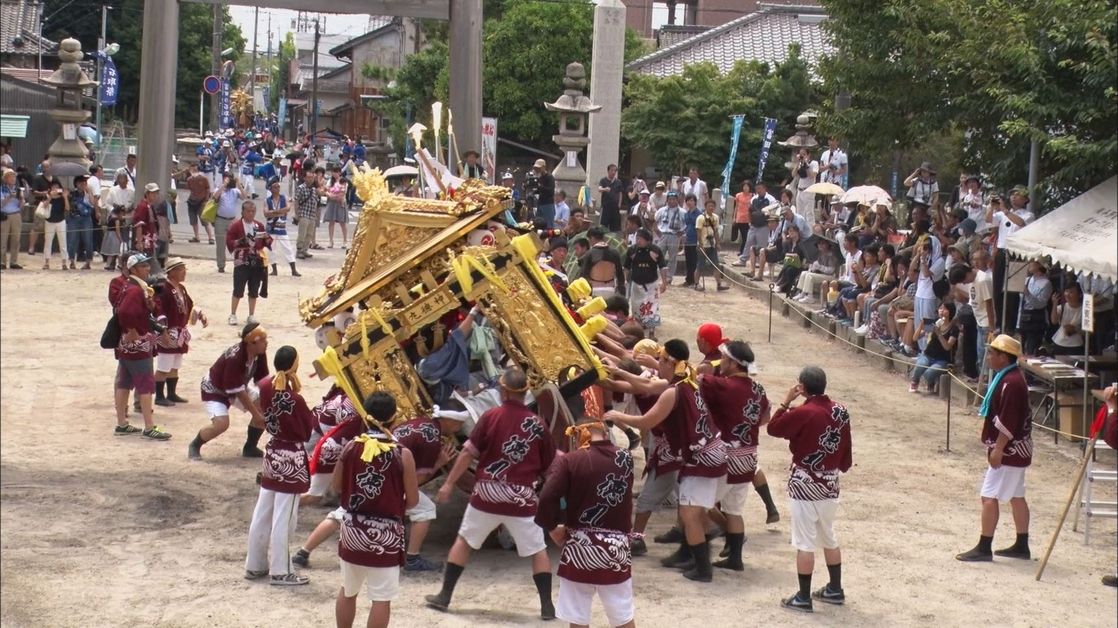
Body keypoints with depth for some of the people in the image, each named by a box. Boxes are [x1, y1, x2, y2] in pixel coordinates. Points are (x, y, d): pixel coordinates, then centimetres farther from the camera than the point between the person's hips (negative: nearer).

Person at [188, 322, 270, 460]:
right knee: (221, 424, -28)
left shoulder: (260, 354, -17)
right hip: (215, 389, -8)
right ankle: (194, 446, 0)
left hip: (238, 387, 8)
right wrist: (256, 414, -26)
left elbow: (262, 381, -7)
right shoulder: (234, 358, -38)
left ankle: (250, 447, 10)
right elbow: (239, 392, -32)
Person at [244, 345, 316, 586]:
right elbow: (308, 429, -12)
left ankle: (254, 565, 26)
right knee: (283, 518, 1)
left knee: (262, 514, 16)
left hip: (272, 453, 7)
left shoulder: (266, 387, -5)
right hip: (292, 458, -7)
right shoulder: (295, 400, -24)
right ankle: (280, 572, 9)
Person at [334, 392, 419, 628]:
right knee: (381, 598, 2)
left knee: (347, 591, 20)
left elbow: (337, 487, 6)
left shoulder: (350, 448, -5)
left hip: (352, 529, 4)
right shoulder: (402, 454, -13)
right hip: (385, 534, -4)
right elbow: (412, 500, -7)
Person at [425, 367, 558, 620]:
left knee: (464, 541, 17)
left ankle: (444, 596, 19)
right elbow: (548, 467, 5)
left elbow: (468, 452, -6)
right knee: (538, 550, 11)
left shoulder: (491, 416, -6)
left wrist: (449, 483, 1)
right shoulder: (537, 424, -2)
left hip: (487, 494, 0)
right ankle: (547, 605, 6)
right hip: (521, 498, 0)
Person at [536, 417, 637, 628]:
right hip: (616, 546, 2)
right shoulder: (625, 459, 3)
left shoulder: (570, 461, -8)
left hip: (580, 547, -2)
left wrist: (552, 527, -2)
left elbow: (547, 498, -18)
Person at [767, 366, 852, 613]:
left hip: (805, 483, -7)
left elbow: (773, 428, -7)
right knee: (829, 537, 20)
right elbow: (846, 447, 8)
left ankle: (803, 598, 4)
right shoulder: (841, 411, -1)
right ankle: (835, 590, 28)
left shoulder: (803, 413, -20)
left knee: (805, 543, -1)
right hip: (830, 482, 7)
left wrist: (786, 402, 0)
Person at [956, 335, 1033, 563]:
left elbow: (1007, 421, -25)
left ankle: (984, 548, -7)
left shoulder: (1010, 382, -22)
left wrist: (998, 449, -23)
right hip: (1016, 449, 11)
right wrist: (997, 448, 21)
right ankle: (1022, 545, 23)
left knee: (989, 496, -9)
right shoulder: (1009, 377, 12)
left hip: (1009, 450, -11)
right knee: (1016, 497, 16)